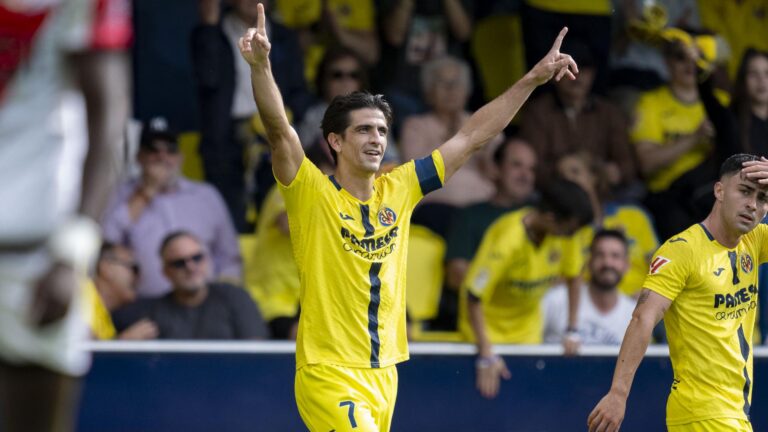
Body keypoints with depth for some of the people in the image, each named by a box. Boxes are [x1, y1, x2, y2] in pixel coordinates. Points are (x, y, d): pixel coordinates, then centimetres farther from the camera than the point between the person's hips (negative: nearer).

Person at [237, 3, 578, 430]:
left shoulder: (398, 190, 8)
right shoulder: (313, 194, -7)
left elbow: (472, 136, 13)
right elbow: (279, 131, -23)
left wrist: (534, 78, 12)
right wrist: (260, 66, -39)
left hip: (384, 375, 6)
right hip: (329, 376, -6)